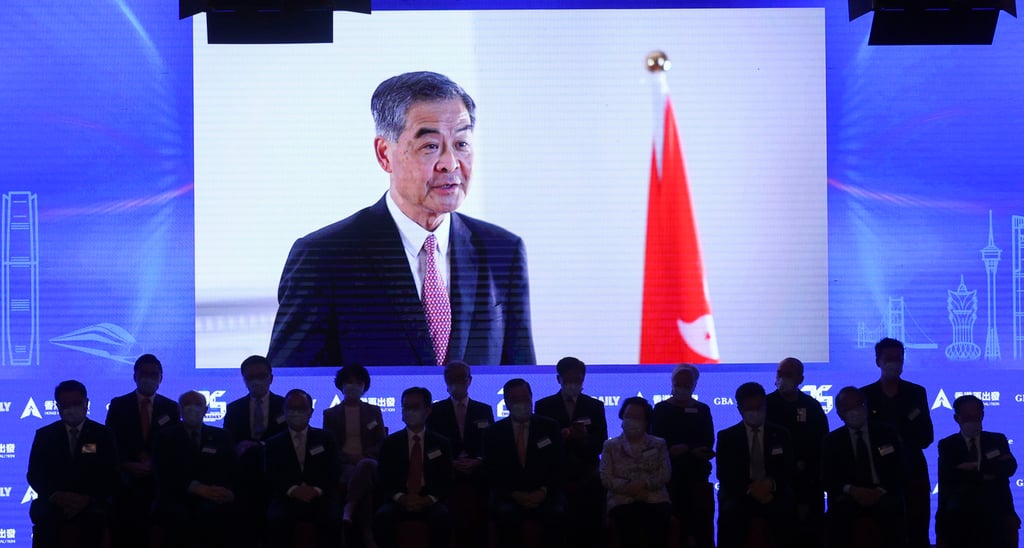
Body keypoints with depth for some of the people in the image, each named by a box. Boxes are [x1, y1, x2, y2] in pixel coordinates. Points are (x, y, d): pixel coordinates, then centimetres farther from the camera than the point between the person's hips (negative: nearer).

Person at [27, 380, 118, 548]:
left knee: (96, 518, -36)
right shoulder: (44, 435, 14)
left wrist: (88, 499, -12)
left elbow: (112, 475, 6)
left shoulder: (103, 435, 12)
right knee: (44, 518, -35)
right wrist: (55, 496, -11)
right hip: (52, 506, 1)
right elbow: (34, 474, 9)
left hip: (91, 507, -1)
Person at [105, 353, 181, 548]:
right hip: (125, 484, 0)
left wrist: (155, 465, -9)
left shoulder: (171, 408, 10)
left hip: (159, 484, 1)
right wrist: (127, 465, -10)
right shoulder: (118, 405, 7)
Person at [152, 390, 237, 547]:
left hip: (214, 500, 1)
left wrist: (230, 492, -12)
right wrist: (197, 488, -14)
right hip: (177, 500, -1)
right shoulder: (166, 437, 15)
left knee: (227, 511, -35)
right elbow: (164, 474, 1)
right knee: (178, 515, -38)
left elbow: (233, 470, 12)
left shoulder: (221, 437, 21)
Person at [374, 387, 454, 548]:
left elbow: (446, 481, 6)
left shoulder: (441, 443, 12)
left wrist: (428, 500, -14)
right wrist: (401, 498, -14)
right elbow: (384, 480, 6)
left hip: (430, 502, 0)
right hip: (399, 501, 0)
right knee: (382, 516, -33)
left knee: (443, 517, -34)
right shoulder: (390, 443, 12)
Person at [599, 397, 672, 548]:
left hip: (654, 499, 1)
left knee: (661, 514, -34)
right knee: (626, 518, -36)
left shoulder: (658, 445, 18)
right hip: (622, 500, -1)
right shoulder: (611, 446, 17)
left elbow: (665, 474, 6)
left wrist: (645, 483, -12)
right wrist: (628, 487, -11)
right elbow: (606, 478, 6)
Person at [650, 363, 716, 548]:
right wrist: (694, 452, -13)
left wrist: (685, 449, -17)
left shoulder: (702, 410, 11)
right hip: (670, 475, -1)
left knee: (701, 524, -5)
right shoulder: (661, 409, 6)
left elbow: (708, 443, 0)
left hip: (697, 474, 1)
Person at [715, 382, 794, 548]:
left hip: (773, 493, 1)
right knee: (730, 512, -35)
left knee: (785, 512, -34)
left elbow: (789, 471, 8)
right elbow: (724, 474, 1)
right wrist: (749, 489, -17)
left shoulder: (780, 435, 14)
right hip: (739, 494, -1)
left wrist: (772, 483, -16)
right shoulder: (726, 437, 11)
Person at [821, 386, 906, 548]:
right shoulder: (832, 441, 11)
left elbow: (900, 469, 6)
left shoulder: (887, 433, 10)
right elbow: (826, 478, 5)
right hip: (847, 509, 0)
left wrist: (881, 491, -10)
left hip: (885, 509, 0)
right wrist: (851, 490, -13)